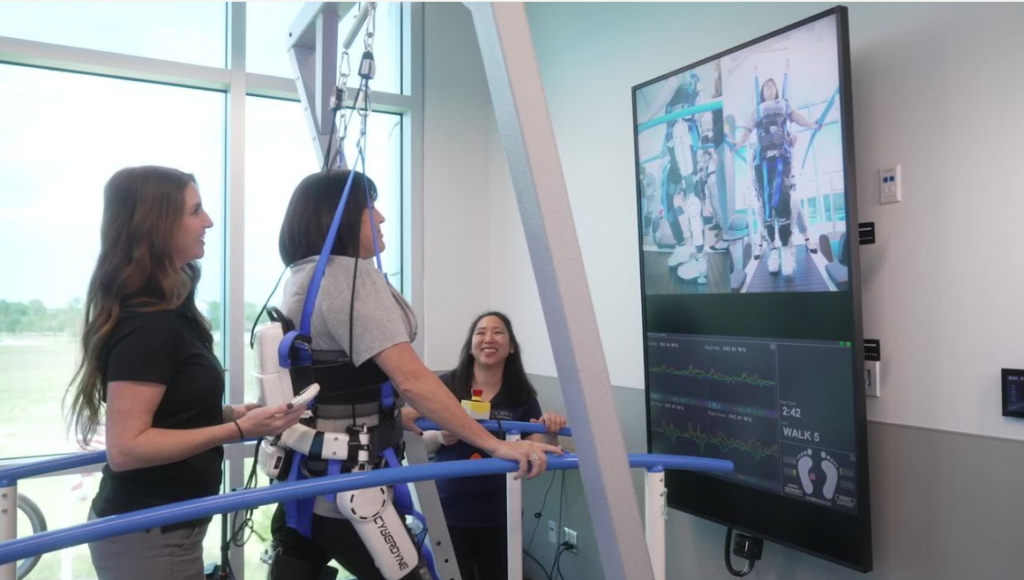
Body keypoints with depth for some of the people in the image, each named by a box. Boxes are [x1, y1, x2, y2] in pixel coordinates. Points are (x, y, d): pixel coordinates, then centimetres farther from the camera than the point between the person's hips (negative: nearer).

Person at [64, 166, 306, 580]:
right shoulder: (147, 322, -23)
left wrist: (238, 413, 2)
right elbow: (126, 448, -25)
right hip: (149, 538, -9)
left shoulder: (164, 310, 7)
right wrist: (239, 429, -27)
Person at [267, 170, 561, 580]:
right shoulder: (352, 275, -19)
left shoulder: (300, 279, 9)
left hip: (302, 480, 9)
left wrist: (389, 414, 30)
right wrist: (495, 445, -27)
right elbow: (410, 379, -28)